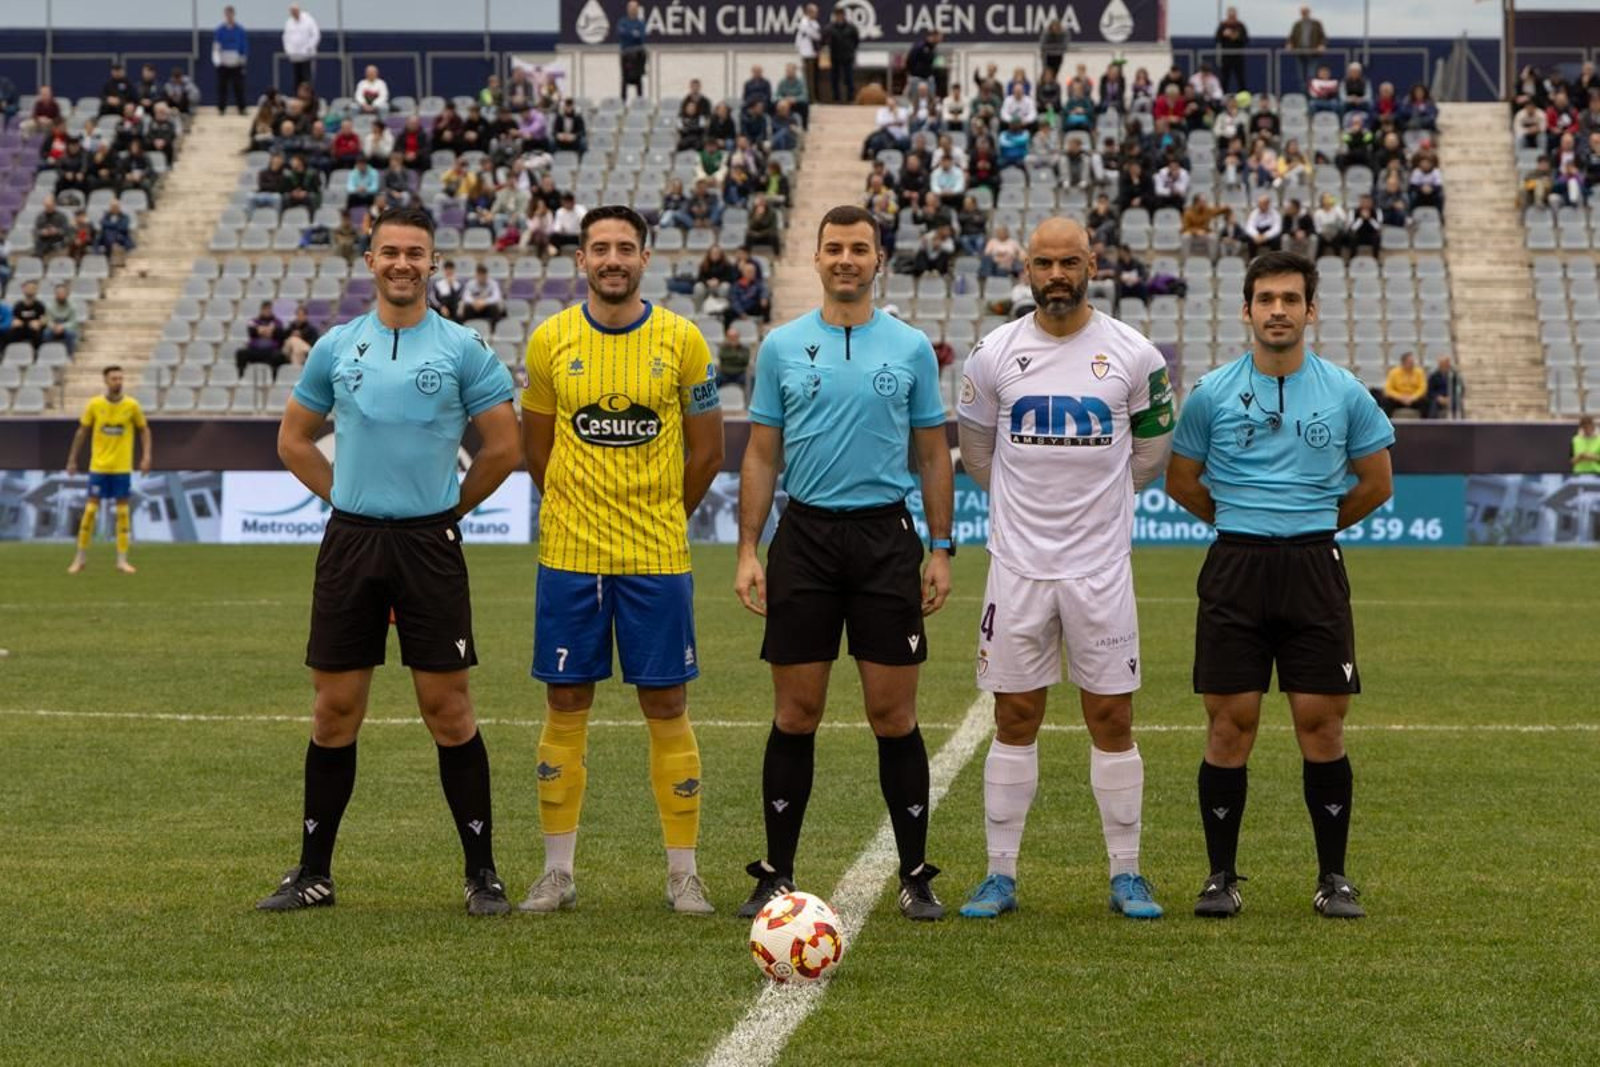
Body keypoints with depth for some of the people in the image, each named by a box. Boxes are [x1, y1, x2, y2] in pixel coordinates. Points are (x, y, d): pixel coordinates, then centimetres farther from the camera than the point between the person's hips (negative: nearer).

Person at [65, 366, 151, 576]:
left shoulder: (132, 405, -3)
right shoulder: (94, 405, -3)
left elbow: (144, 430, 8)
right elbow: (82, 432, 7)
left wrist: (146, 456, -2)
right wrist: (72, 459, 7)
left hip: (122, 467, 0)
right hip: (98, 466, 0)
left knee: (123, 511, 1)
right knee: (90, 509, -1)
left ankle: (122, 560, 7)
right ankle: (81, 557, 10)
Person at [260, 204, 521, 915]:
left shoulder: (462, 349, -1)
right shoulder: (336, 348, 7)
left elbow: (503, 447, 2)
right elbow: (294, 440, 17)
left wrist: (449, 507, 6)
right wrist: (346, 497, 10)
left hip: (430, 543, -2)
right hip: (350, 539, 2)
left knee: (447, 709, -2)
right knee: (335, 709, 5)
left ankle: (482, 874, 7)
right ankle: (313, 874, 14)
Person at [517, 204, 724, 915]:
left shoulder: (683, 342, -1)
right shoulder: (550, 341, 1)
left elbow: (706, 450, 7)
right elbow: (536, 448, 12)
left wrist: (659, 518, 11)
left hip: (657, 560, -1)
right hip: (569, 556, 1)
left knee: (666, 708, 2)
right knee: (565, 706, 5)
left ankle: (683, 873, 9)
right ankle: (557, 872, 13)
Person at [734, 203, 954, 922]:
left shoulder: (911, 349, 5)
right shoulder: (782, 346, 6)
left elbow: (934, 455, 9)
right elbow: (761, 456, 8)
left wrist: (940, 550, 2)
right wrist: (747, 551, 0)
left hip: (886, 538, 0)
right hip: (804, 538, 1)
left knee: (894, 714, 0)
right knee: (795, 714, 3)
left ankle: (915, 877, 8)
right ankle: (777, 876, 11)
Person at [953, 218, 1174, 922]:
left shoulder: (1132, 355, -1)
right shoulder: (996, 353, 1)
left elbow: (1152, 450, 14)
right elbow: (975, 449, 16)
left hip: (1101, 566, -1)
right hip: (1018, 564, 1)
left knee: (1112, 719, 2)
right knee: (1015, 719, 4)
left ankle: (1126, 876, 10)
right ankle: (1000, 875, 10)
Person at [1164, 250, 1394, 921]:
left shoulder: (1344, 393, 3)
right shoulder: (1211, 394, 2)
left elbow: (1376, 483, 13)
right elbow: (1181, 482, 13)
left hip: (1314, 570, 0)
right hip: (1234, 570, 0)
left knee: (1321, 725, -1)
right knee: (1230, 724, -1)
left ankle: (1333, 879, 9)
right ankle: (1221, 877, 8)